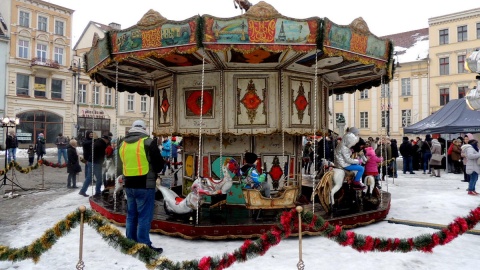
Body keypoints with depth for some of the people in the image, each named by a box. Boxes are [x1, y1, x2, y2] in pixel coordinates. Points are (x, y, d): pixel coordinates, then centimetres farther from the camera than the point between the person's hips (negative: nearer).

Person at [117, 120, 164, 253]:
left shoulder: (122, 144, 10)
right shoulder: (148, 142, -11)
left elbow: (120, 167, 17)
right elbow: (159, 164, -8)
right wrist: (152, 172, 10)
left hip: (129, 185, 7)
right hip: (145, 185, -6)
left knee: (131, 215, 16)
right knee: (144, 216, -1)